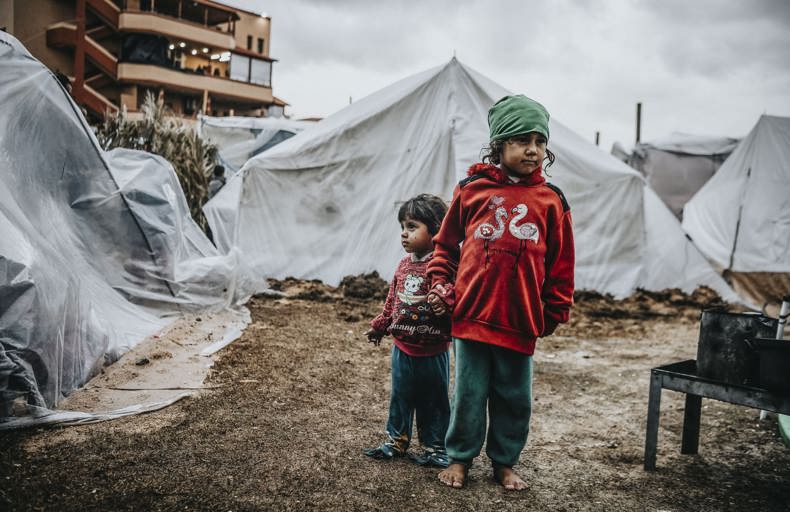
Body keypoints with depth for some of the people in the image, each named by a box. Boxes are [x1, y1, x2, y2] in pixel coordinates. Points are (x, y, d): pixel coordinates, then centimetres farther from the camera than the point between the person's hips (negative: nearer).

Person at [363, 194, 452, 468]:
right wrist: (379, 326, 22)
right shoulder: (404, 265, 7)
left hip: (432, 350, -6)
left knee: (433, 401, 10)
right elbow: (392, 301, 17)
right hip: (402, 347, 6)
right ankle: (396, 440, 34)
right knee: (400, 397, 18)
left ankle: (434, 447, 26)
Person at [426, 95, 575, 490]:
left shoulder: (551, 201, 1)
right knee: (469, 394, 10)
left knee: (514, 398, 13)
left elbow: (561, 264, 6)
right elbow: (445, 244, 11)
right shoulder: (472, 190, 0)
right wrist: (442, 287, 3)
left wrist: (554, 312, 6)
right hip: (471, 314, -1)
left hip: (520, 321, 1)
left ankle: (504, 461, 32)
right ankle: (460, 458, 29)